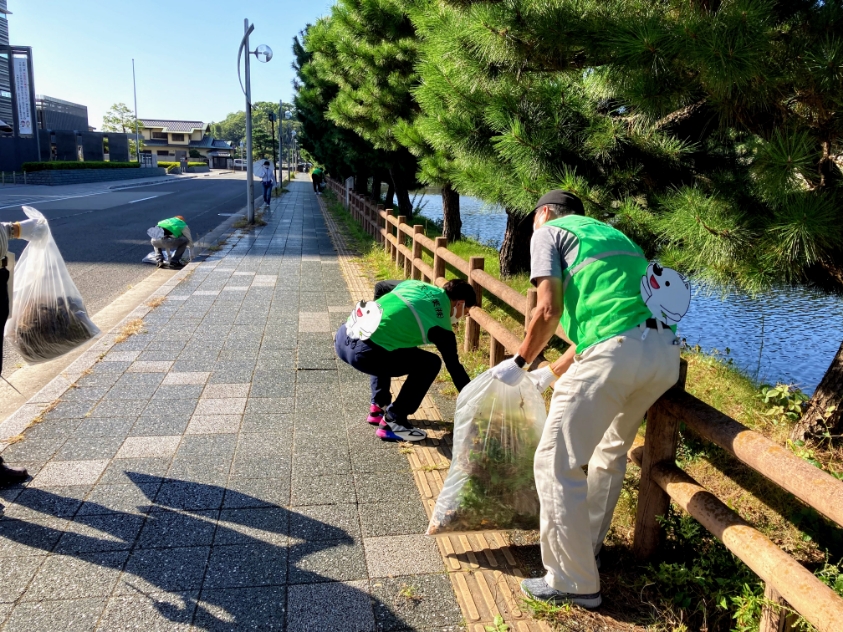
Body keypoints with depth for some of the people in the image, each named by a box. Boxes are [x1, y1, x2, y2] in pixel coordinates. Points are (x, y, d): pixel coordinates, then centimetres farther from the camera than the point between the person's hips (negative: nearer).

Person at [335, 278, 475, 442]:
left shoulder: (415, 284, 20)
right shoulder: (440, 325, 0)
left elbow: (380, 287, 35)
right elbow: (454, 367, 4)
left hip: (343, 336, 8)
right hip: (362, 352, -8)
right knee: (430, 363, 4)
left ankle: (378, 407, 33)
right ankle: (392, 422, 6)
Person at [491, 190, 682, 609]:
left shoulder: (548, 231, 12)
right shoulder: (611, 235, 34)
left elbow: (549, 311, -3)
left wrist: (520, 363, 12)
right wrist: (550, 374, 36)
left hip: (615, 354, -8)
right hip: (666, 353, 9)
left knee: (556, 464, 4)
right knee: (610, 452, 27)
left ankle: (574, 583, 14)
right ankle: (586, 545, 43)